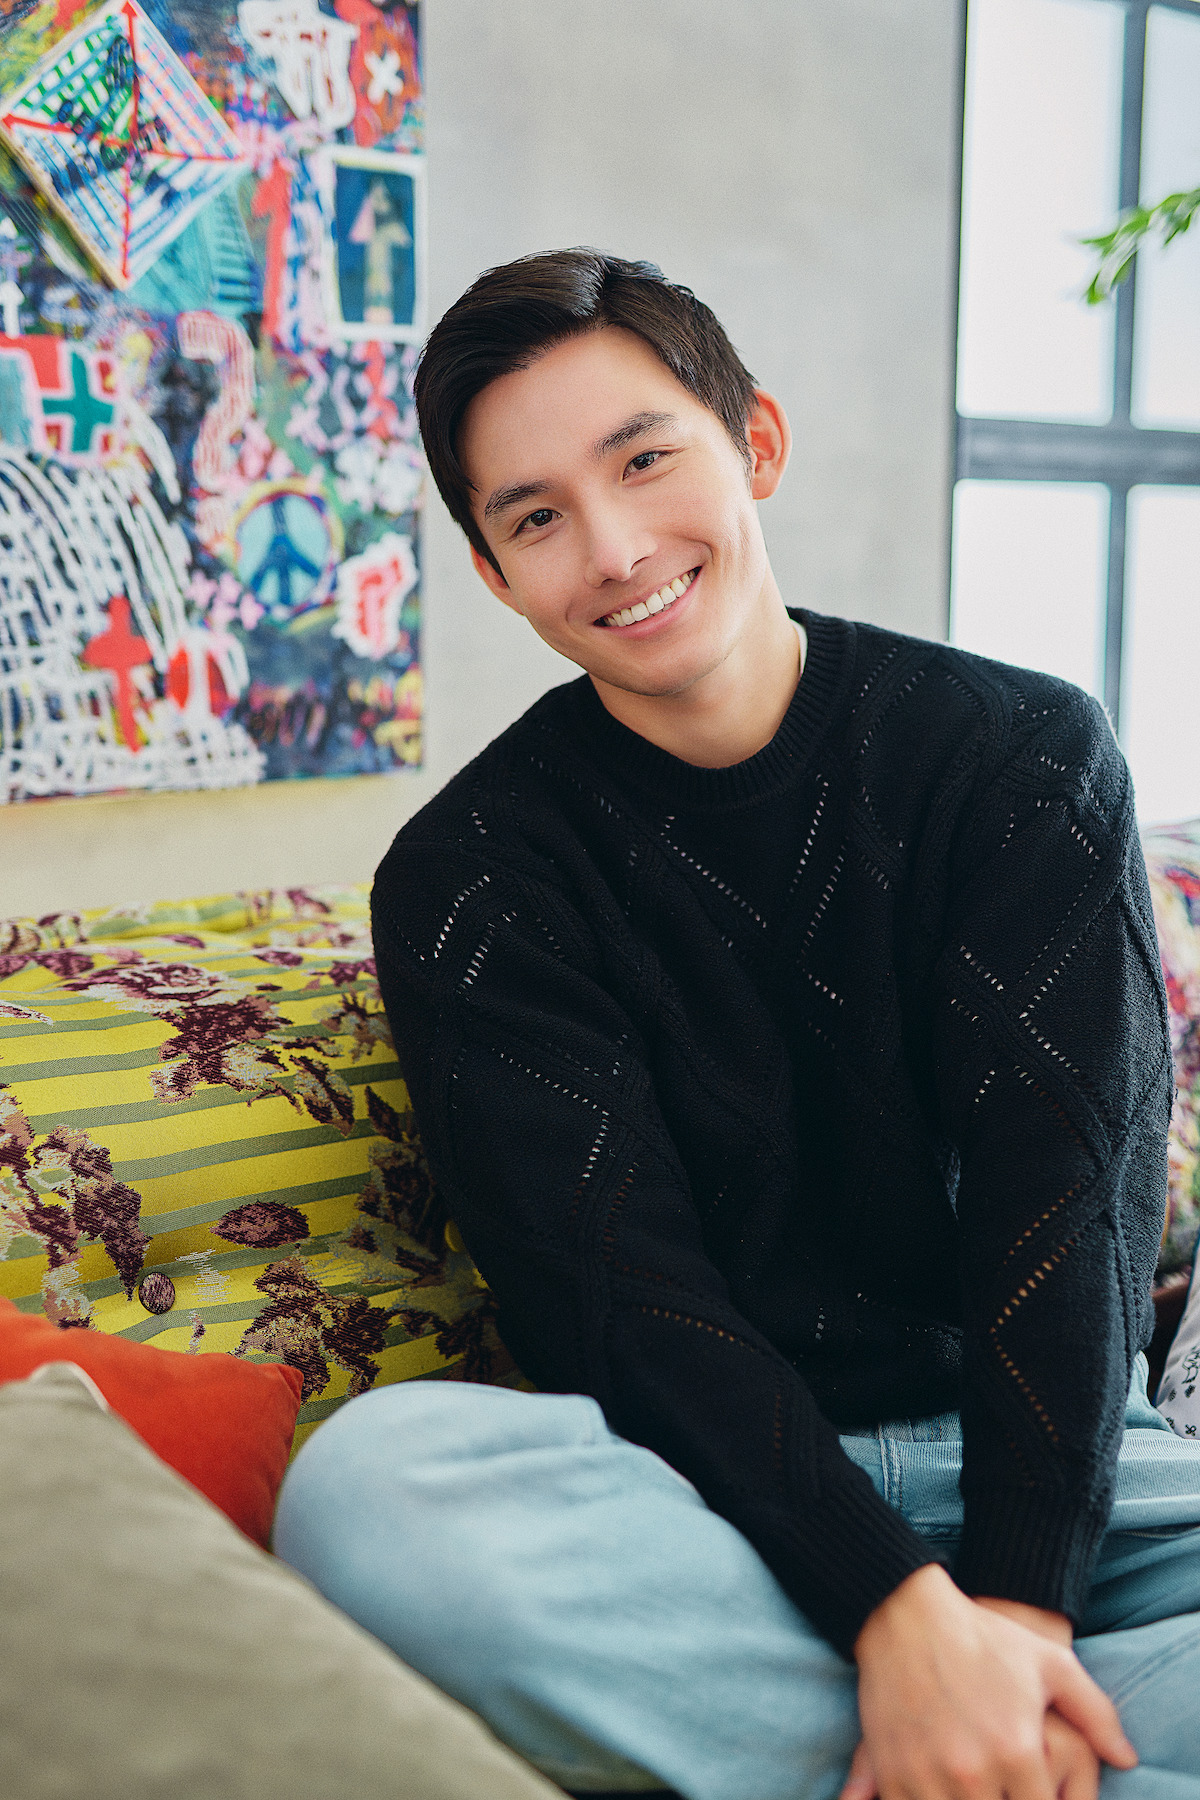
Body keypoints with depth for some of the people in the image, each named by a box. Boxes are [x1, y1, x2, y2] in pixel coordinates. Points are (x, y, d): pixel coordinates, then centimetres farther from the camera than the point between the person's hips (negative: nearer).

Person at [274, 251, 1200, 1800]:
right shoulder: (464, 881, -2)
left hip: (1043, 1462, 1)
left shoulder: (1027, 755, 1)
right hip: (702, 1487, 0)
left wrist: (1016, 1607, -21)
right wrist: (902, 1613, -26)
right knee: (367, 1482, -32)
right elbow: (619, 1294, -12)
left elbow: (1070, 1198, -8)